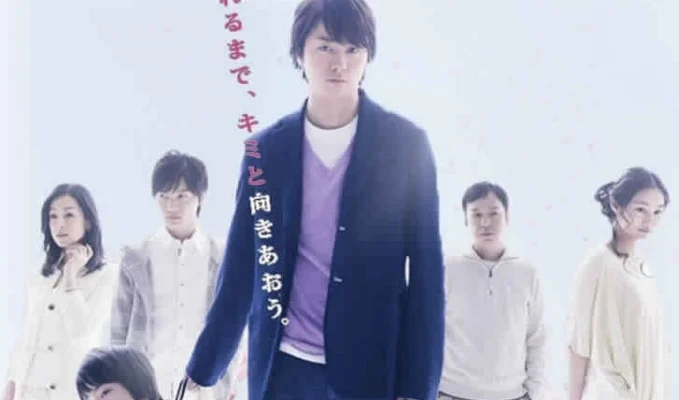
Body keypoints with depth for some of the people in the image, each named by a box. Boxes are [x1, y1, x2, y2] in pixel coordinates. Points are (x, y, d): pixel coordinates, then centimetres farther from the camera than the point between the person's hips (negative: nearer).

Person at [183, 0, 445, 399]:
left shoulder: (406, 144, -4)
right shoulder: (266, 150, 2)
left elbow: (426, 271, -4)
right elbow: (240, 269, 7)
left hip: (374, 368, -1)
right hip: (285, 367, 2)